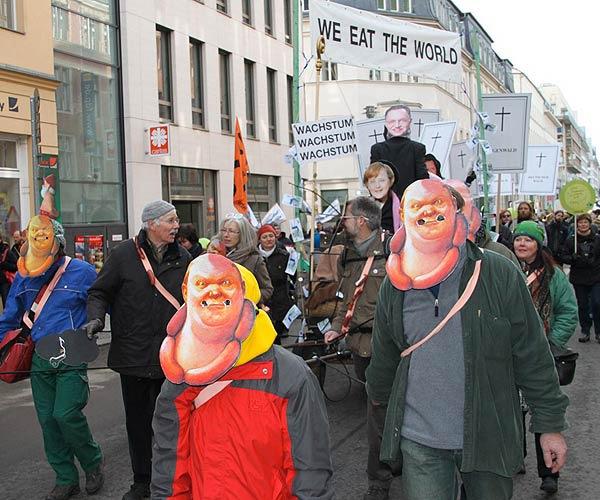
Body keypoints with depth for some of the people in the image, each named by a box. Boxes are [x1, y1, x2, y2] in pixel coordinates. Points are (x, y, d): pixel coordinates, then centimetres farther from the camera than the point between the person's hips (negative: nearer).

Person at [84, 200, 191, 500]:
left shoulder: (183, 258, 5)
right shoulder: (124, 255, -4)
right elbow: (100, 293, 2)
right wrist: (96, 317, -16)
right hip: (133, 354, -1)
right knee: (137, 420, 11)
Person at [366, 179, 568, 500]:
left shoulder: (499, 274, -8)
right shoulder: (395, 286, 0)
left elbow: (534, 356, -4)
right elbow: (384, 356, 16)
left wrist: (550, 424, -2)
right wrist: (378, 396, 28)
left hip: (489, 436, -1)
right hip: (419, 440, 2)